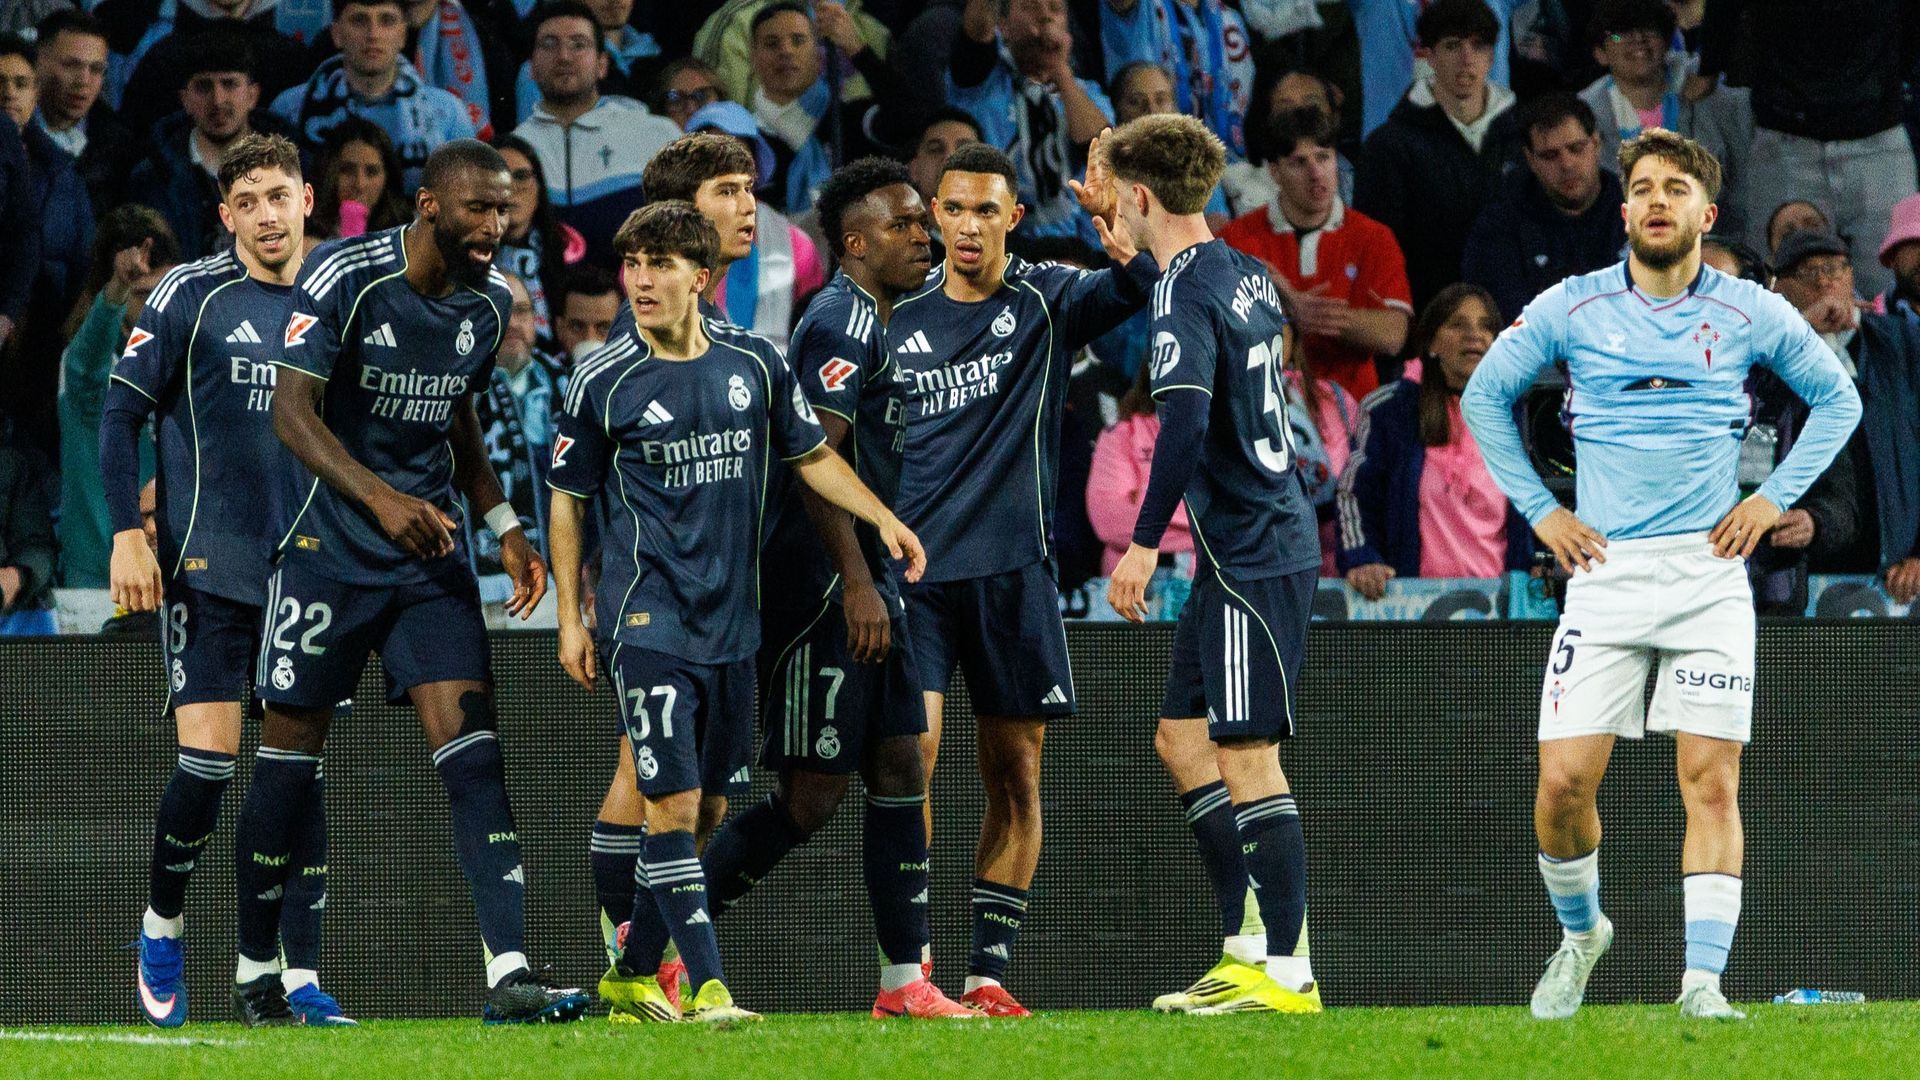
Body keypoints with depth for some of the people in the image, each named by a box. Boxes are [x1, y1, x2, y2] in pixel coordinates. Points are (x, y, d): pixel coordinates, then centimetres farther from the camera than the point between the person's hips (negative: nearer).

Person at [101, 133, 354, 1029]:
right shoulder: (192, 296, -3)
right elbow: (122, 411, -2)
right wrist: (127, 535, -9)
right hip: (207, 567, -3)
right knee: (209, 757, -11)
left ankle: (301, 979, 1)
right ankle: (162, 922, 15)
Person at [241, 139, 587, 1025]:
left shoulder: (490, 302, 5)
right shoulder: (344, 278, -14)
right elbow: (292, 411, -20)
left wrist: (504, 526, 9)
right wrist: (381, 498, -33)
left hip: (432, 554, 4)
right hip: (327, 546, -4)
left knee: (471, 745, -10)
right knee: (290, 753, 3)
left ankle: (508, 975, -19)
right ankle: (254, 972, 19)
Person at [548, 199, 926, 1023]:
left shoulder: (754, 362, 4)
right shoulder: (603, 383, -5)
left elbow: (810, 456, 17)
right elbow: (567, 498, 4)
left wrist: (882, 518, 4)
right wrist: (571, 618, 1)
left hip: (731, 618, 4)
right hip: (649, 620, -4)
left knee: (706, 807, 9)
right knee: (673, 806, -13)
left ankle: (633, 975, 22)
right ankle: (708, 986, -14)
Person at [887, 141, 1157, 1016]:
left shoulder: (1046, 301, 3)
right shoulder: (902, 323, 10)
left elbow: (1137, 291, -17)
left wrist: (1125, 248, -37)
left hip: (1012, 568, 0)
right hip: (915, 568, 0)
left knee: (1015, 774, 3)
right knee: (912, 746, -14)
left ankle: (988, 969, 10)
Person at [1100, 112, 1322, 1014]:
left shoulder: (1186, 297, -17)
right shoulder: (1244, 274, 11)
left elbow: (1184, 425, -28)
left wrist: (1145, 542, -25)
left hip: (1250, 554, -10)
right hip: (1250, 547, 10)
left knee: (1246, 755, -6)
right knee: (1182, 736, 15)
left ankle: (1286, 968, -4)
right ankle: (1248, 943, 16)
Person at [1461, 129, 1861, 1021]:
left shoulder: (1750, 314, 4)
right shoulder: (1571, 309, 3)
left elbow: (1836, 397, 18)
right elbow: (1484, 395, 15)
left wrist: (1773, 497, 8)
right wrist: (1539, 509, 8)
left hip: (1709, 572, 0)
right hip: (1606, 572, 0)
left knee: (1711, 783, -8)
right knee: (1564, 780, -7)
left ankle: (1702, 982, -7)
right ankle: (1579, 931, 20)